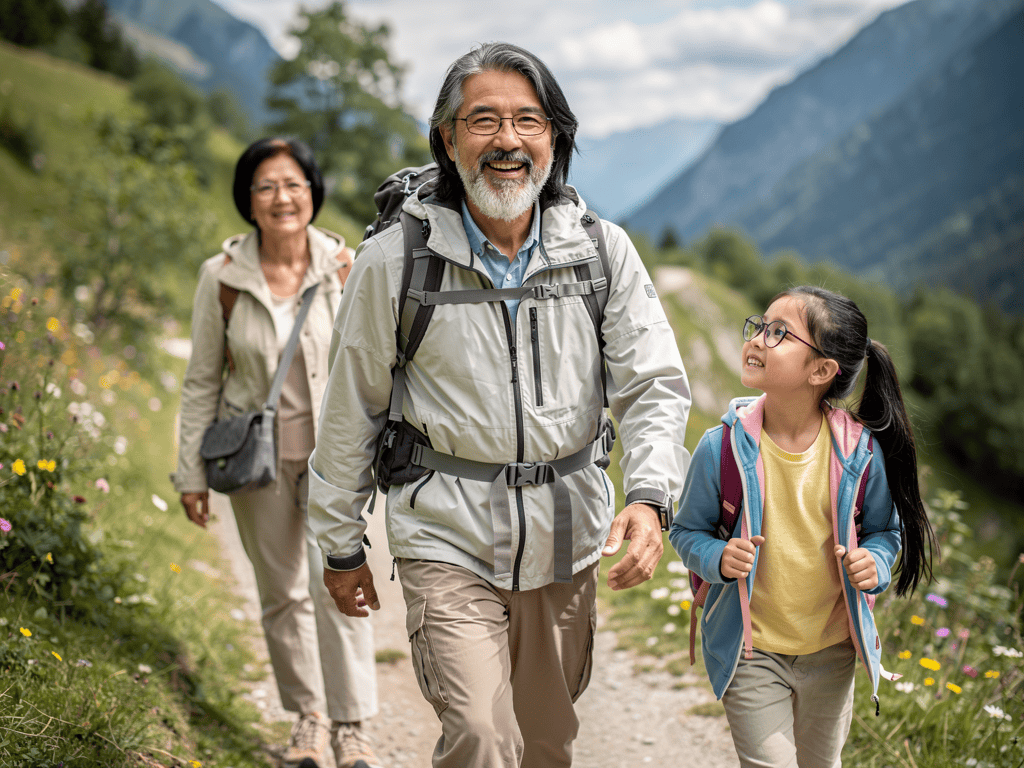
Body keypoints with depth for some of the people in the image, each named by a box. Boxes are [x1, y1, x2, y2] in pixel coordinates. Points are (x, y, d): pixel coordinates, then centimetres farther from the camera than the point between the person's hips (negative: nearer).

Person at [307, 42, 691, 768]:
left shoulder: (604, 251, -2)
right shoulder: (394, 260, -7)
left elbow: (656, 385, -3)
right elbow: (352, 411, 2)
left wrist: (650, 498, -21)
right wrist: (342, 545, 8)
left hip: (565, 544, 3)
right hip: (448, 543, -3)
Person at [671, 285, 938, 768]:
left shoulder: (861, 451, -12)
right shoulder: (722, 447, -16)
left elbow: (886, 528, 4)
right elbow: (687, 530, -3)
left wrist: (874, 563, -17)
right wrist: (717, 558, -23)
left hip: (832, 650, 2)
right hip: (751, 652, -2)